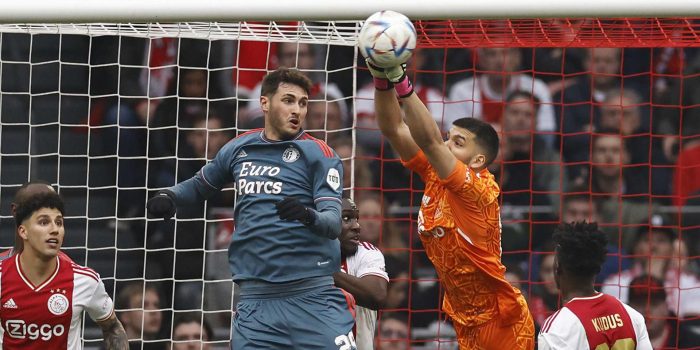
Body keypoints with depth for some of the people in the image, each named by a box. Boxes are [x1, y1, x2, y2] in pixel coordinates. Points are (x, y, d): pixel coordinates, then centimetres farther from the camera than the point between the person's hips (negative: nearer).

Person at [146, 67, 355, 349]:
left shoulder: (320, 154, 1)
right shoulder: (239, 149, 12)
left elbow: (333, 223, -9)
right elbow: (199, 185, 29)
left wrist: (309, 216, -31)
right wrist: (169, 197, 9)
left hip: (313, 297, -3)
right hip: (256, 299, 3)